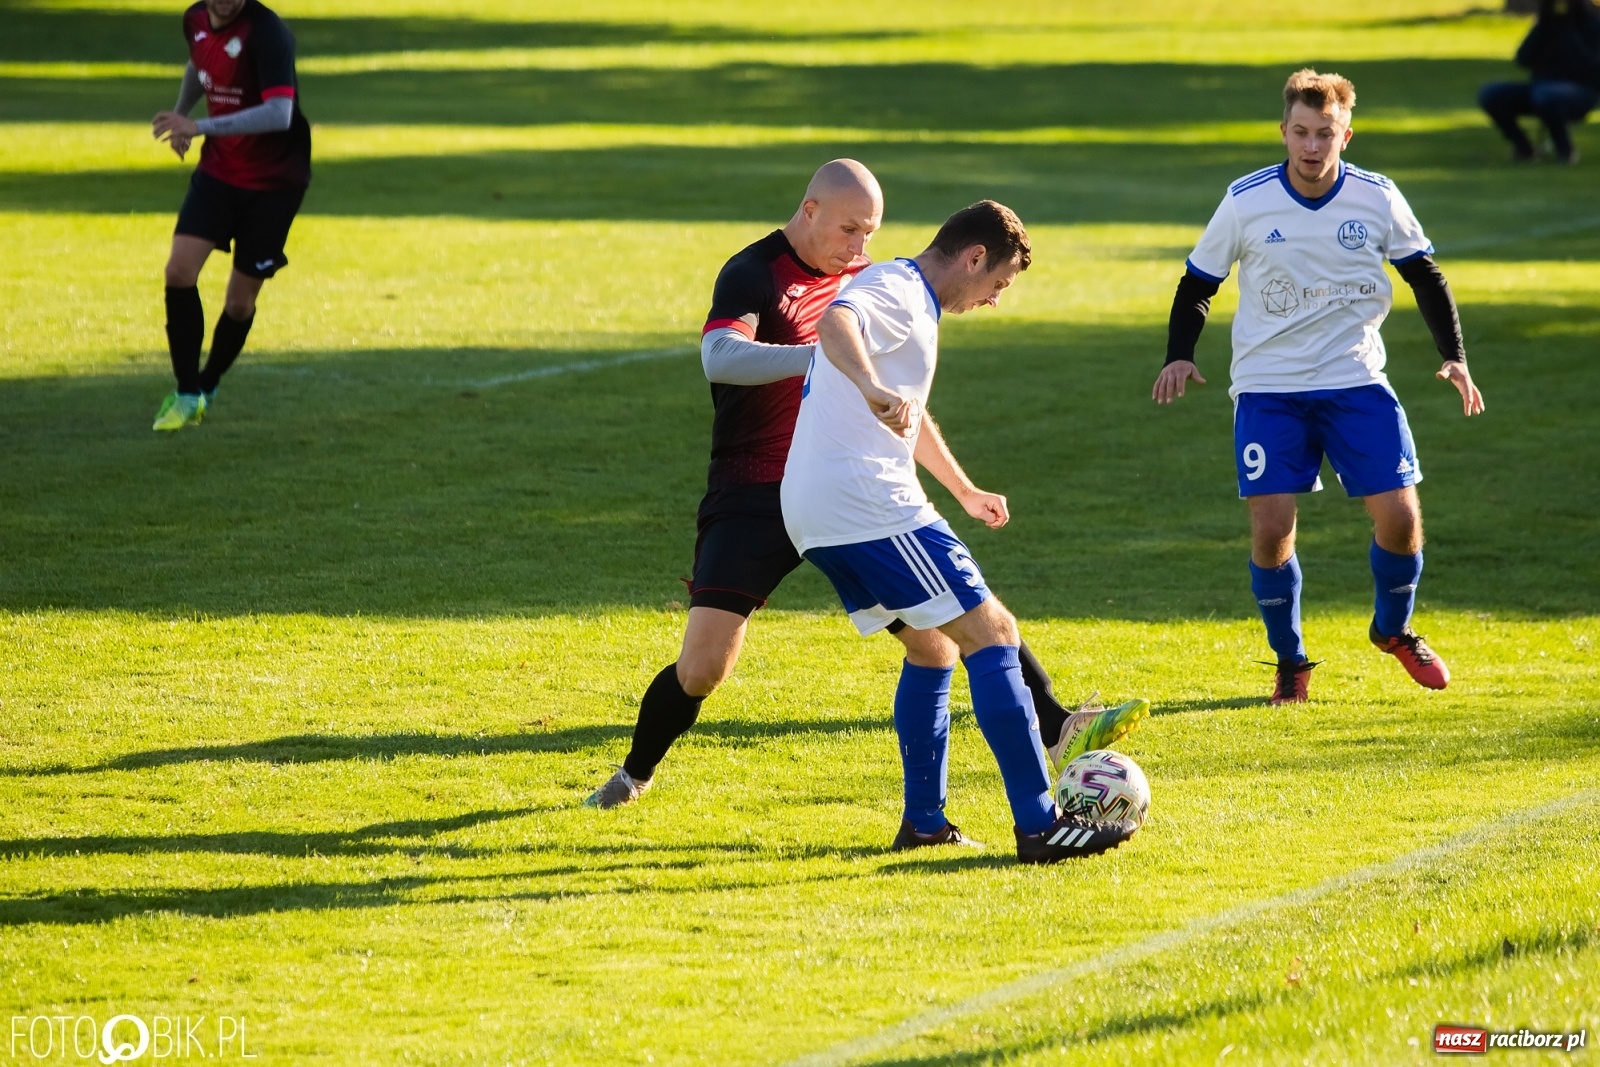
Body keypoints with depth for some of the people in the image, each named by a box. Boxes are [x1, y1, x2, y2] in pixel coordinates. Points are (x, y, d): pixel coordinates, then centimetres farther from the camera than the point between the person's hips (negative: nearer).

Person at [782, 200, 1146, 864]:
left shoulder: (905, 297, 24)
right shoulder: (900, 293, -9)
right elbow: (835, 321, -34)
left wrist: (964, 492, 51)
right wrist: (874, 389, -52)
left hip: (812, 512, 11)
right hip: (869, 507, -11)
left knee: (933, 645, 22)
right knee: (990, 632, -8)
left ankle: (923, 821, 21)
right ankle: (1040, 826, -11)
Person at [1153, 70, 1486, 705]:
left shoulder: (1377, 199, -3)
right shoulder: (1246, 202, -6)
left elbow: (1425, 277, 10)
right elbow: (1197, 284, 4)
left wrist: (1454, 357, 1)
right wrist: (1179, 356, -11)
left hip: (1357, 384, 1)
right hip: (1268, 388, -1)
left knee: (1400, 518, -6)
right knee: (1270, 529, -11)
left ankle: (1393, 630, 24)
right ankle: (1290, 662, 12)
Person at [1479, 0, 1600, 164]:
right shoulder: (1547, 21, 8)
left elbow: (1584, 65, -19)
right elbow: (1523, 60, -1)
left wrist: (1567, 29, -17)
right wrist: (1542, 26, -10)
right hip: (1542, 85, 5)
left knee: (1544, 96, -41)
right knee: (1489, 94, -17)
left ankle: (1564, 149, -17)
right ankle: (1522, 146, -1)